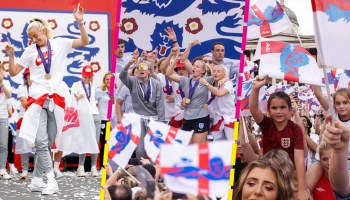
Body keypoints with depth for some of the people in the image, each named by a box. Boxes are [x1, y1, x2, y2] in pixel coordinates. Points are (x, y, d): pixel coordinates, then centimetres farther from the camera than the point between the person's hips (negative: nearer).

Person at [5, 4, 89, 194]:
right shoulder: (30, 51, 7)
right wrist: (11, 55, -5)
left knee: (47, 143, 5)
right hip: (37, 99, -1)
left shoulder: (60, 44, 6)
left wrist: (80, 22, -9)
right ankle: (51, 180, -14)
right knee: (40, 141, -15)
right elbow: (13, 72, 11)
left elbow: (84, 42, 3)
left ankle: (36, 180, 13)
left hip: (56, 99, 1)